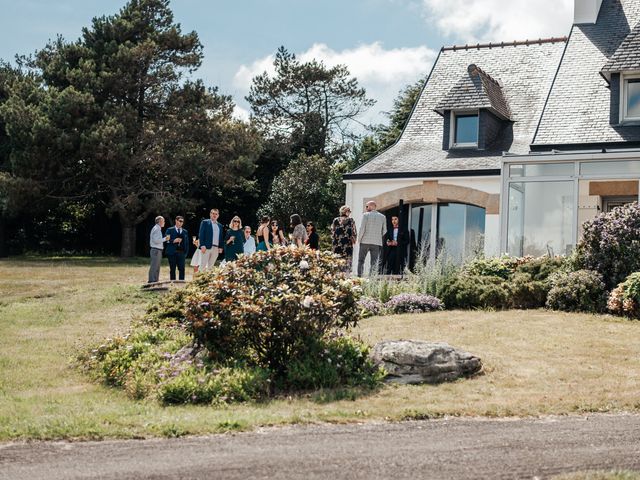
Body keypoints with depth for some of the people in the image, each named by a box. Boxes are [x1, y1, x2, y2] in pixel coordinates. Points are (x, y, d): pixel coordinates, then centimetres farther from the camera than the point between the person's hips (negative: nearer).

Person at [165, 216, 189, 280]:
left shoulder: (185, 231, 16)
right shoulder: (170, 230, 6)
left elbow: (187, 243, 14)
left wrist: (186, 252, 4)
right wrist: (173, 241, -18)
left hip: (181, 253, 2)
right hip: (172, 253, -2)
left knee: (182, 269, -4)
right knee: (172, 269, 1)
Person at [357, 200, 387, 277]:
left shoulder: (366, 215, -2)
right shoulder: (383, 217, 9)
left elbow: (362, 228, -7)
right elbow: (384, 231, 7)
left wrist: (359, 240, 3)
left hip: (365, 242, -2)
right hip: (377, 243, 2)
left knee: (361, 260, 4)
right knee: (374, 263, 3)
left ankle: (359, 277, -5)